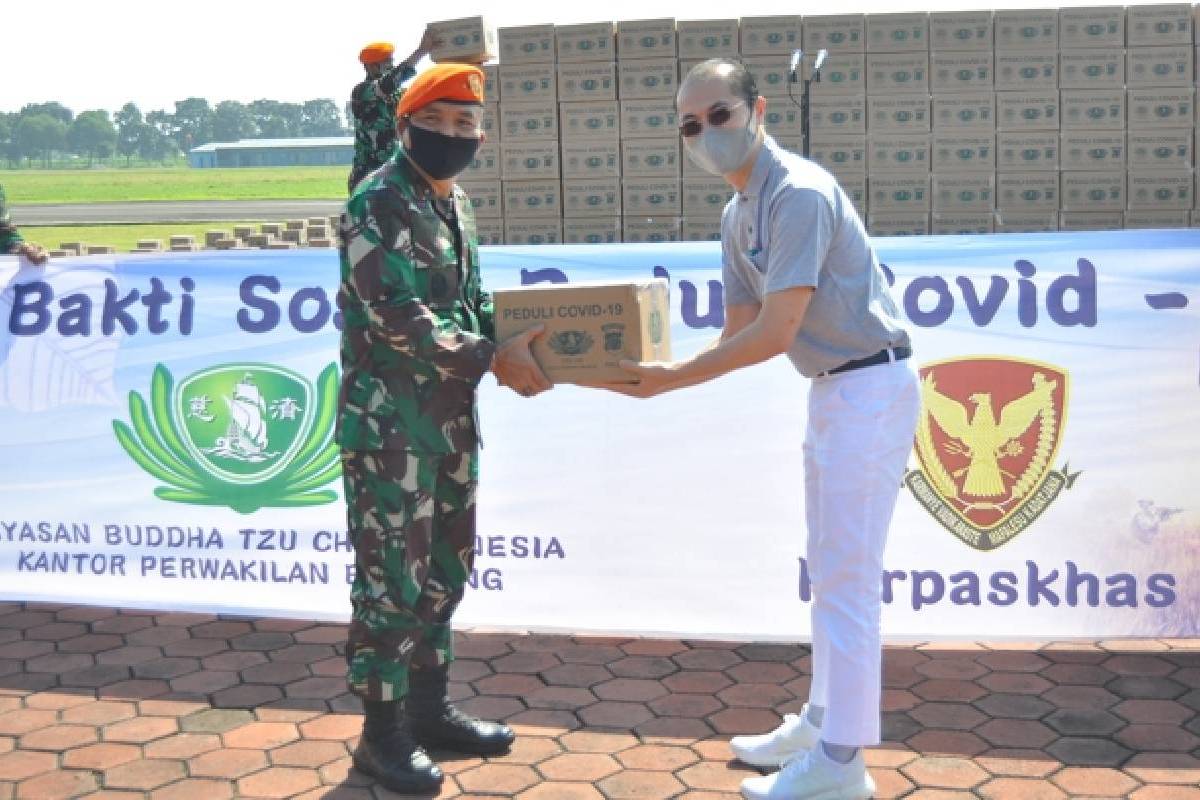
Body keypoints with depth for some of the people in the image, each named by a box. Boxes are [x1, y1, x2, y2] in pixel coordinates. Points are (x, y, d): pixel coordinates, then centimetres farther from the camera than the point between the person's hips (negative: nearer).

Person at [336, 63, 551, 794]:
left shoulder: (454, 203, 12)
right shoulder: (378, 205, -14)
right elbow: (400, 318, -22)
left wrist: (513, 347, 3)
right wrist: (493, 359, -19)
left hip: (451, 419, 9)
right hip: (389, 425, -9)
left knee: (446, 569, 17)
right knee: (392, 578, -1)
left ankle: (429, 706, 31)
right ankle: (383, 732, 13)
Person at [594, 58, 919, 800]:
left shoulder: (800, 193, -20)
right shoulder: (738, 214, 10)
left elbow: (775, 333, -24)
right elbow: (740, 331, 11)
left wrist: (676, 377, -20)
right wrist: (666, 374, -4)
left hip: (871, 386, -10)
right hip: (832, 388, 10)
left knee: (847, 574, -6)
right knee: (830, 569, 16)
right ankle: (823, 721, 29)